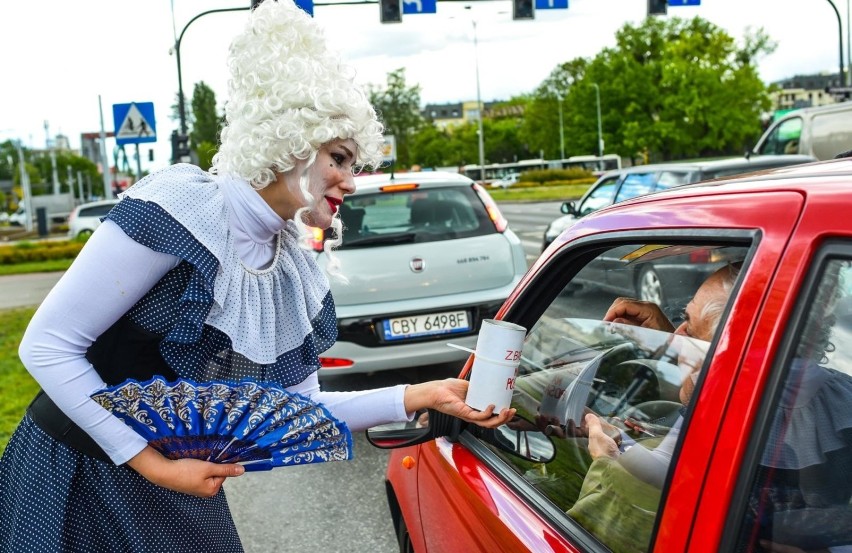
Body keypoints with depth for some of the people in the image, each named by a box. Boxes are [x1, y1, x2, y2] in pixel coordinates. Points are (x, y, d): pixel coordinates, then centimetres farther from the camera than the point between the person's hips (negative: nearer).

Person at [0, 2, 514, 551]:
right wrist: (152, 463, -21)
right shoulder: (177, 210, -24)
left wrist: (419, 395, -6)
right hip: (76, 480, -6)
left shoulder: (297, 273, -3)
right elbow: (47, 345, -21)